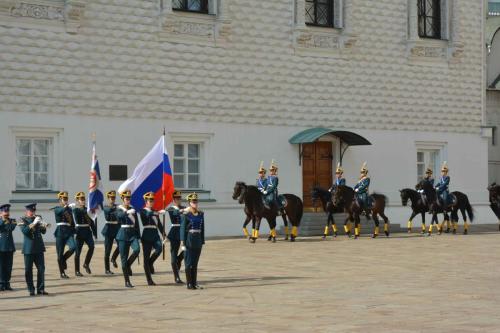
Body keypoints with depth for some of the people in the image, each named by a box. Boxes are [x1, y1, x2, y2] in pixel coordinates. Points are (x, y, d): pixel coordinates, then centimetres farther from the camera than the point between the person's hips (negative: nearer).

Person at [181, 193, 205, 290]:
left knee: (195, 263, 9)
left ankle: (194, 283, 13)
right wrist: (183, 243, -13)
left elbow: (202, 228, 14)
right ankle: (189, 284, 4)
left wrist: (202, 241, 10)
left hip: (198, 240, 5)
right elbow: (183, 228, -9)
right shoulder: (186, 214, -7)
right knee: (189, 263, 0)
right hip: (189, 240, -5)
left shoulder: (200, 214, 9)